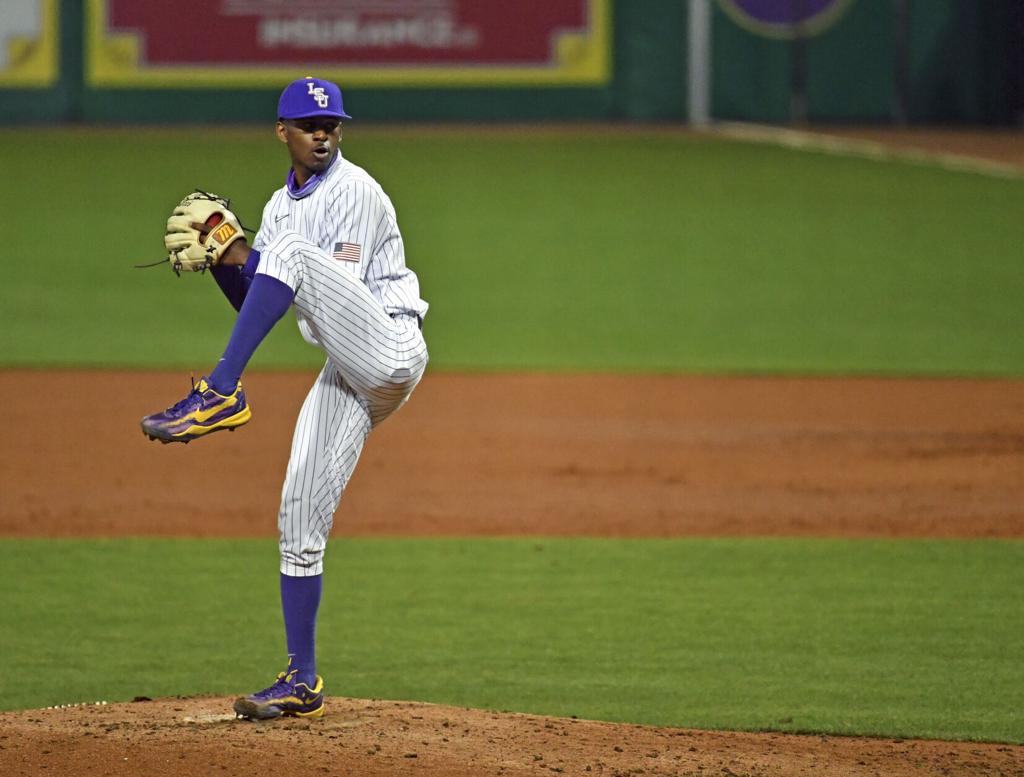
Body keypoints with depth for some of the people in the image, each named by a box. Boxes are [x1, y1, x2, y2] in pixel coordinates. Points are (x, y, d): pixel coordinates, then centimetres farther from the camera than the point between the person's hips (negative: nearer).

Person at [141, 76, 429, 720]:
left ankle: (222, 396, -31)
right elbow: (256, 306, 19)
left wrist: (247, 258, -14)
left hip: (390, 348, -8)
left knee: (292, 254, -28)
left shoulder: (355, 192, -4)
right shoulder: (281, 207, 20)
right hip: (346, 374, 8)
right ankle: (303, 682, 8)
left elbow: (341, 285, -14)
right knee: (300, 521, 3)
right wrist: (223, 260, 1)